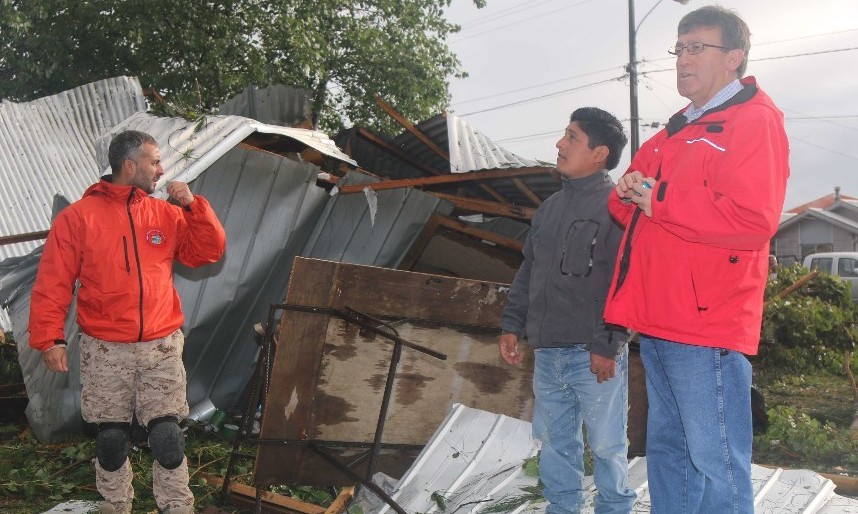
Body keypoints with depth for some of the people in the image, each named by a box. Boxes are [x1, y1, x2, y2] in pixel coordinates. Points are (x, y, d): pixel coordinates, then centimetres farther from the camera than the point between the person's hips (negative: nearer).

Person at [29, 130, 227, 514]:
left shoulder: (167, 213, 6)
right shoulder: (77, 217, -3)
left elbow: (209, 251, 3)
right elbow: (52, 285, -5)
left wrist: (193, 206, -7)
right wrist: (49, 338, -11)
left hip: (161, 347, 2)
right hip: (105, 350, -1)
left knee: (167, 435, -1)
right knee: (111, 438, 10)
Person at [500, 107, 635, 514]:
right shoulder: (550, 206, 16)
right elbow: (528, 272, 20)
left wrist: (609, 344, -19)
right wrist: (512, 324, 13)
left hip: (595, 354, -7)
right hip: (547, 352, 7)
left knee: (607, 445, 5)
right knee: (555, 442, 16)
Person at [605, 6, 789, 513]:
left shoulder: (754, 121, -7)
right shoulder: (678, 130, 20)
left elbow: (752, 220, -22)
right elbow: (631, 210, 24)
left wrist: (658, 200, -15)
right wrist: (631, 193, -1)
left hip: (708, 325, -9)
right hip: (660, 321, 9)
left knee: (715, 463, -4)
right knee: (667, 451, 16)